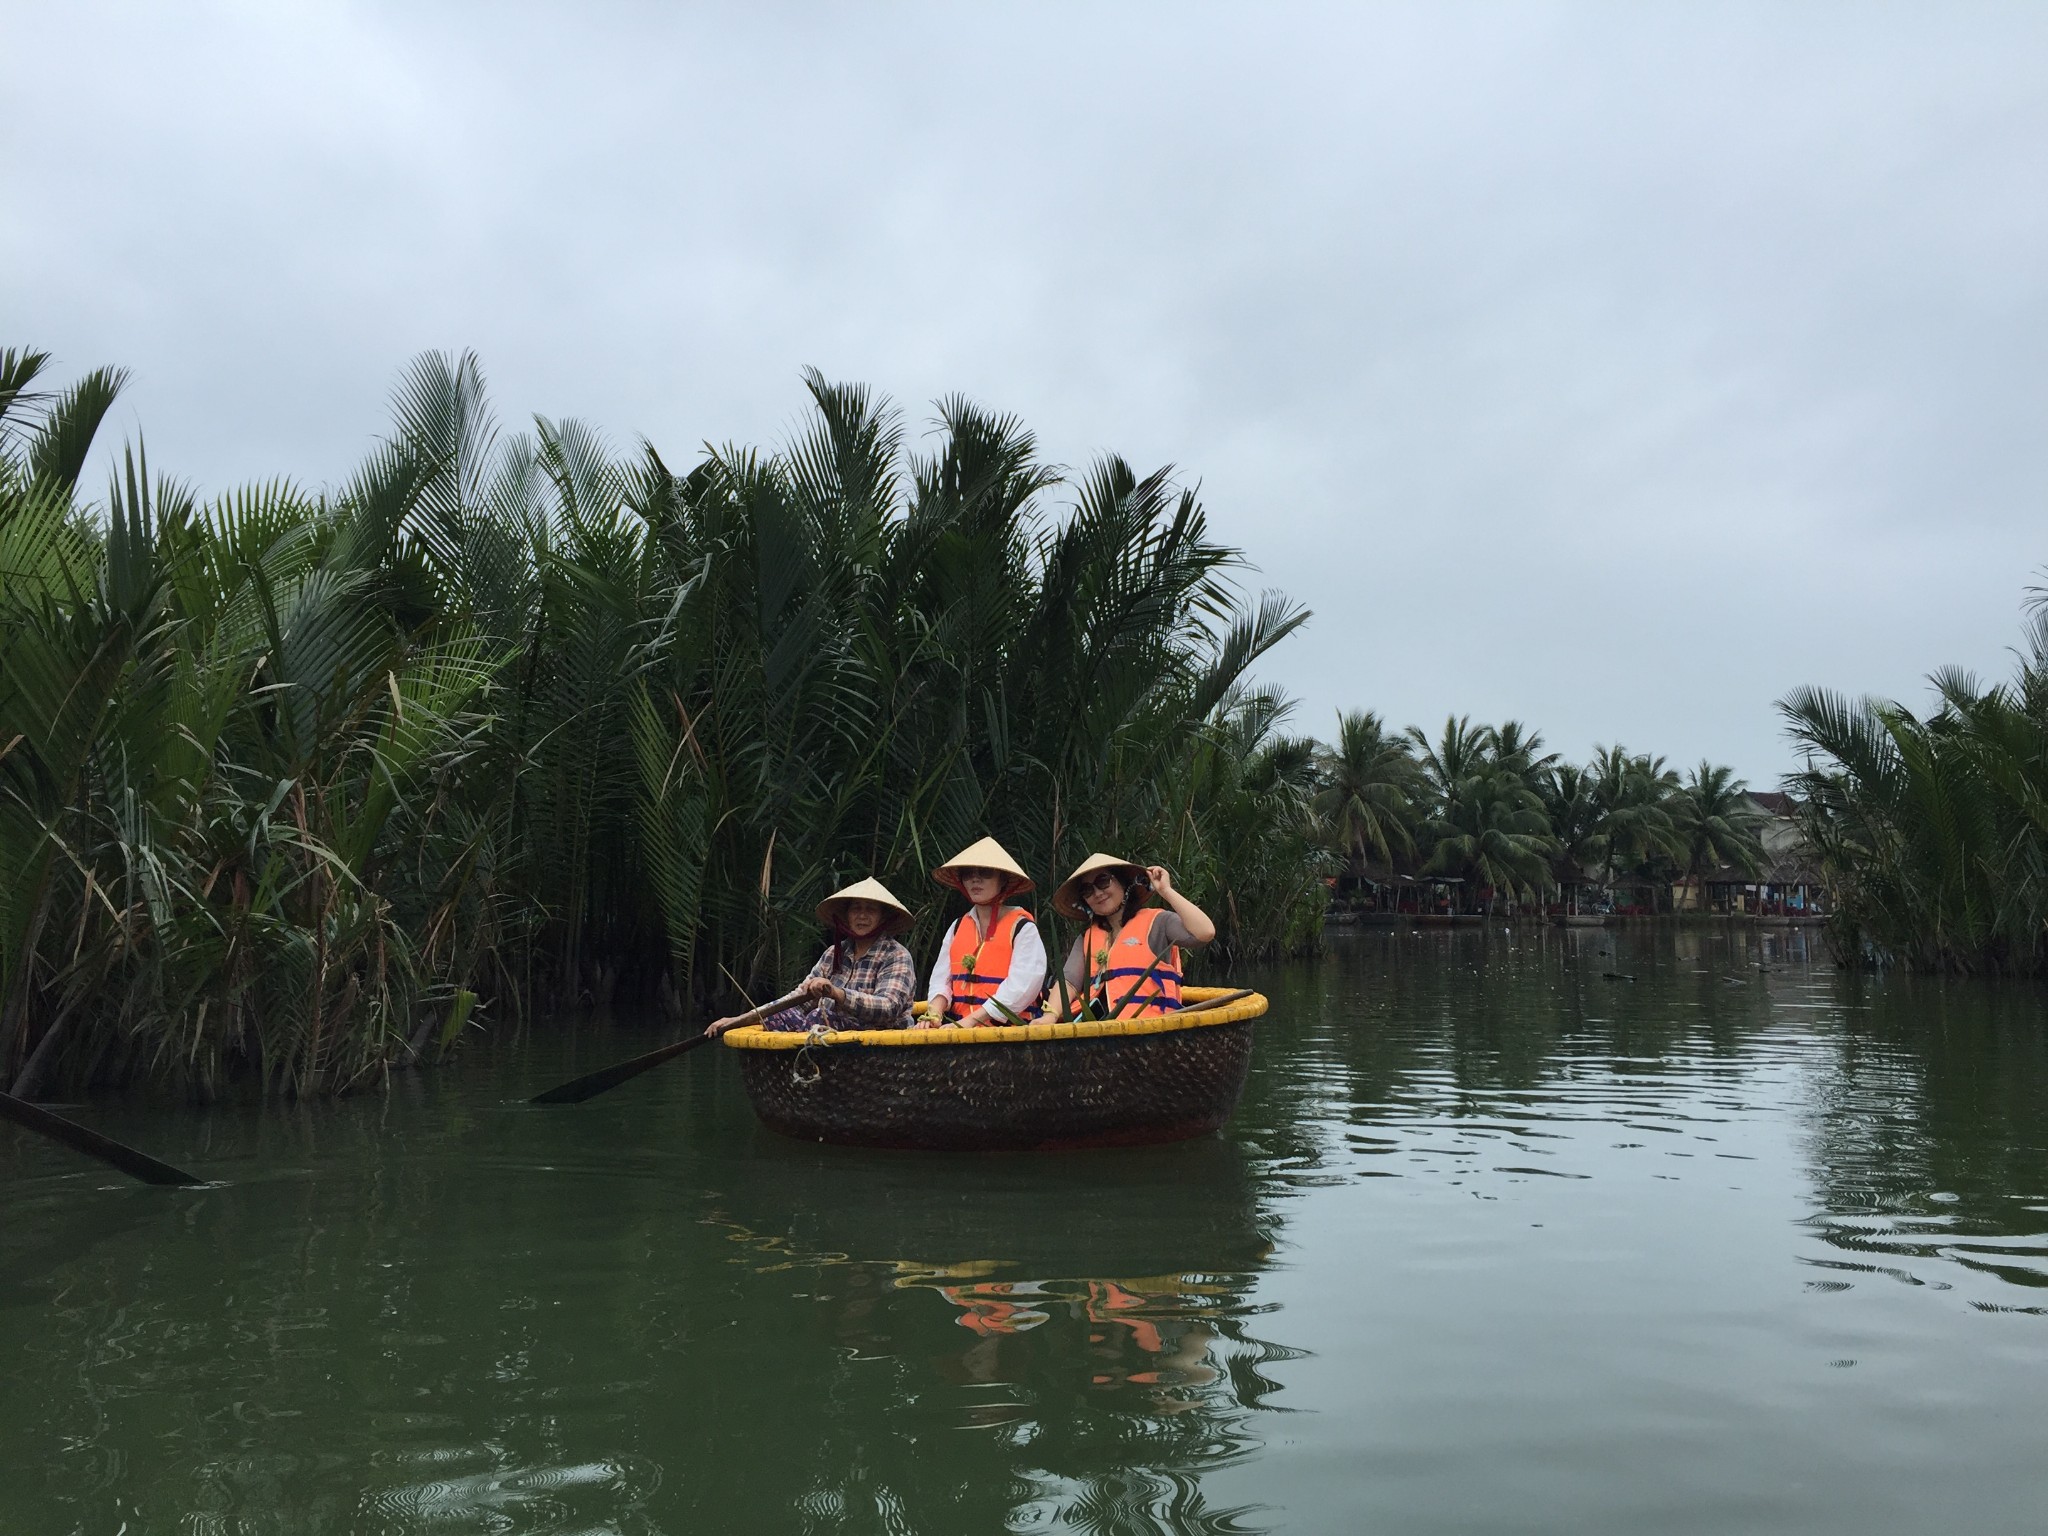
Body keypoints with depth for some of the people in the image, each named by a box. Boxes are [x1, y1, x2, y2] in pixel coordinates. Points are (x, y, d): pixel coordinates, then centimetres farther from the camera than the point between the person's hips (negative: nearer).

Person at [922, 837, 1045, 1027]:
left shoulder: (1022, 928, 0)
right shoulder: (957, 928, 19)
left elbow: (1020, 986, -10)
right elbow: (941, 978, 13)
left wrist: (970, 1021, -17)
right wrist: (935, 1012, -9)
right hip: (961, 1032, 5)